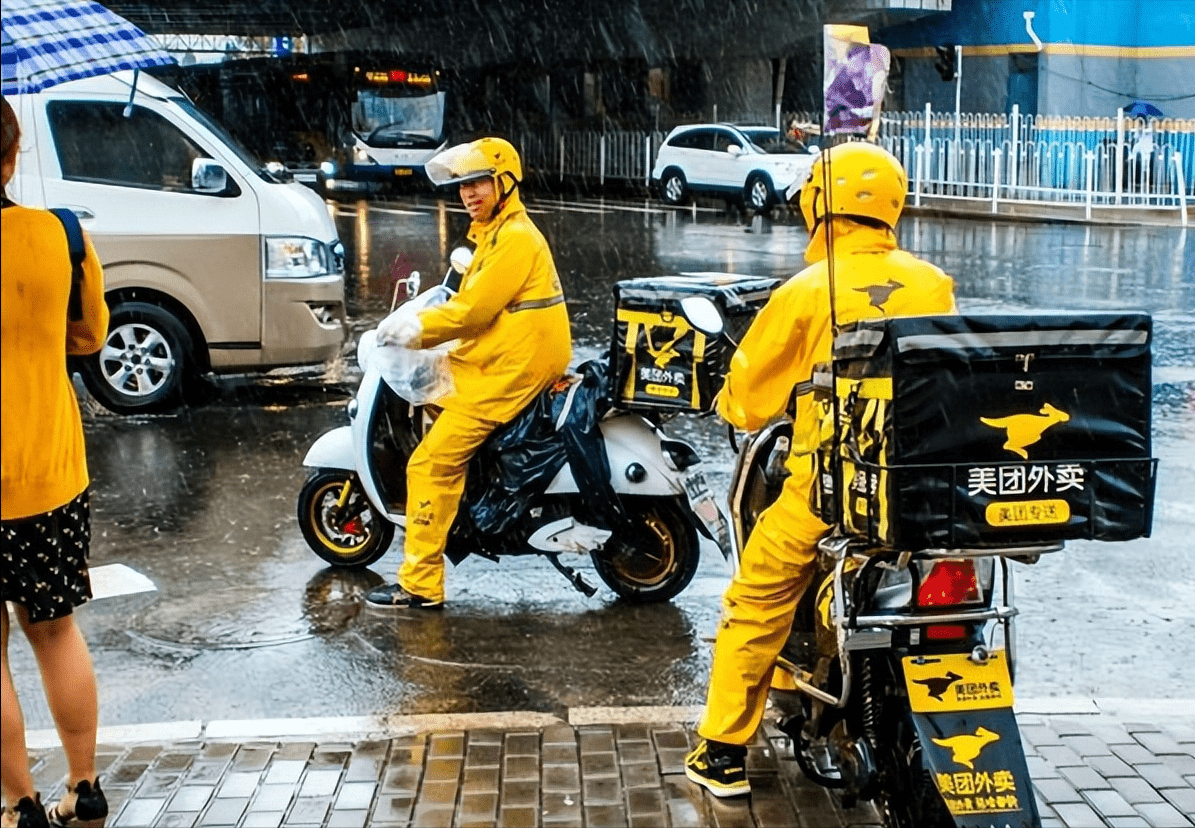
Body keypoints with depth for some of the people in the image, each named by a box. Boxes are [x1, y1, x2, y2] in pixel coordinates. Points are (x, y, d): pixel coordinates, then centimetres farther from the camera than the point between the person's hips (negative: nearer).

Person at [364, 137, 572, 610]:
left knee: (431, 464, -13)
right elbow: (475, 301, 20)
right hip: (499, 363, 11)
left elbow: (475, 309, -20)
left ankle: (420, 586, -7)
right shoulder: (495, 233, 18)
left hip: (506, 374, -11)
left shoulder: (515, 238, -16)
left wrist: (417, 328, -12)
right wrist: (419, 323, 7)